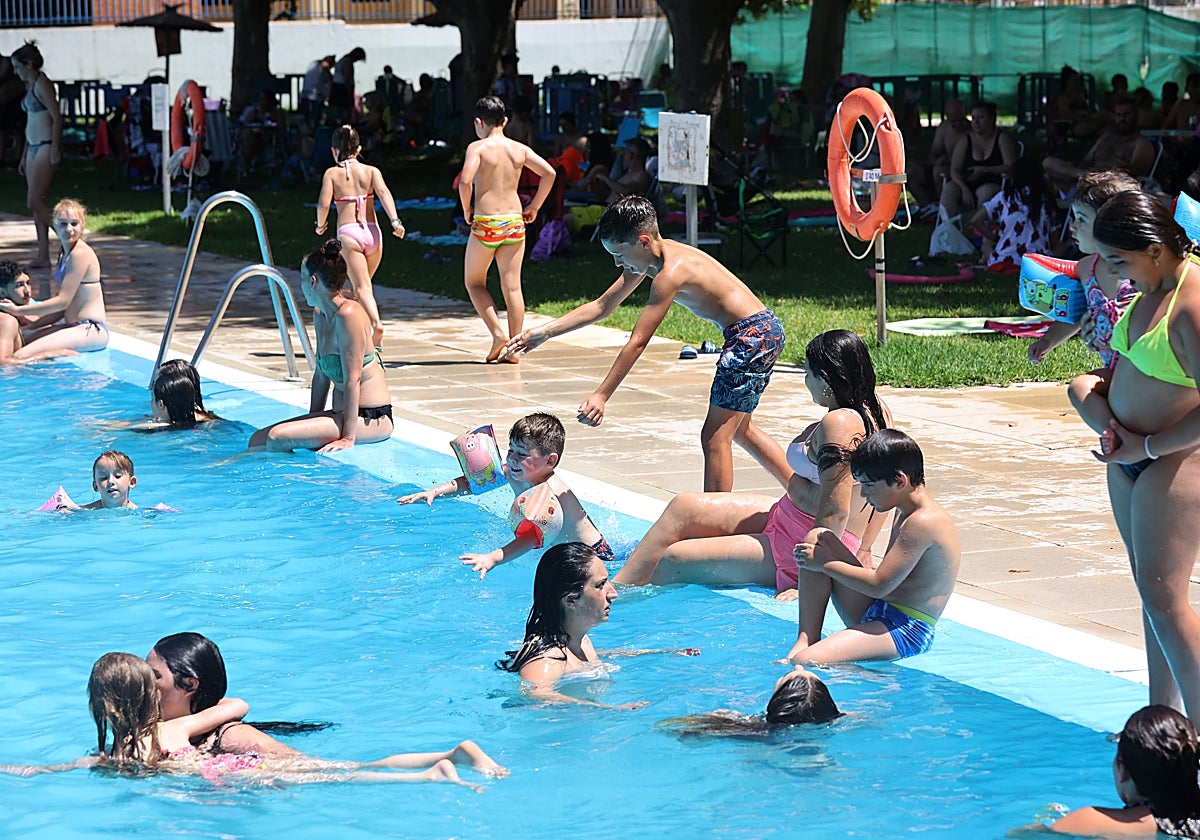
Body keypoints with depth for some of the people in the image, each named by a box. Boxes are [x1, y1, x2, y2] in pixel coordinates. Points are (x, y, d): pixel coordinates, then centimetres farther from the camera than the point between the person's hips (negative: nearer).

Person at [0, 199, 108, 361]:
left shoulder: (81, 253, -14)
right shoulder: (65, 255, 16)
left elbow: (62, 301, -14)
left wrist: (18, 311, -8)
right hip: (72, 324, 10)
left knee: (19, 357, -23)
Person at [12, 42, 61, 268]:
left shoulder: (42, 85, -11)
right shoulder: (30, 86, 17)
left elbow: (57, 117, -17)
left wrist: (54, 150, -20)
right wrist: (24, 156, 22)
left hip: (46, 146, -10)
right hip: (33, 147, 10)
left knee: (34, 202, -13)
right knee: (36, 202, 6)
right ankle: (43, 256, 6)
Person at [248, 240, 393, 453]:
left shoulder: (348, 314, -18)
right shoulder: (319, 315, 11)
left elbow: (352, 379, -21)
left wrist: (348, 437, -23)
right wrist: (312, 419, 15)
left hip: (370, 419, -10)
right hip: (341, 413, 10)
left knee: (277, 438, -23)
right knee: (258, 440, 4)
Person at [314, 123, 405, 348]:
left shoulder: (332, 173, 5)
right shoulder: (371, 171, 10)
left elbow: (324, 203, -6)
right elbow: (383, 193, -7)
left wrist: (321, 225, 12)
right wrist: (395, 221, -16)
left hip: (348, 233, -3)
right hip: (372, 232, 3)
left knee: (362, 287, -9)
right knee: (363, 284, 21)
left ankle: (376, 324, -33)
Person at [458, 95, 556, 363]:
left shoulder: (478, 147, -6)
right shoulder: (520, 149, 7)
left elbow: (465, 182, -19)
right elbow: (549, 173, 2)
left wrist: (467, 210, -3)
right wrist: (534, 206, 11)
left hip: (486, 222, -4)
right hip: (514, 221, 4)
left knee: (474, 282, 12)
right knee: (512, 286, 5)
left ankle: (498, 333, -4)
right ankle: (513, 349, 4)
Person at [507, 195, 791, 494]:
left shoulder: (671, 272, -22)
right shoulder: (653, 256, 6)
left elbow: (637, 343, -23)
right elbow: (602, 306, 14)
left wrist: (601, 396, -22)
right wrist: (544, 332, 11)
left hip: (752, 335, -11)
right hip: (762, 332, 11)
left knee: (714, 437, -8)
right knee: (739, 430, 23)